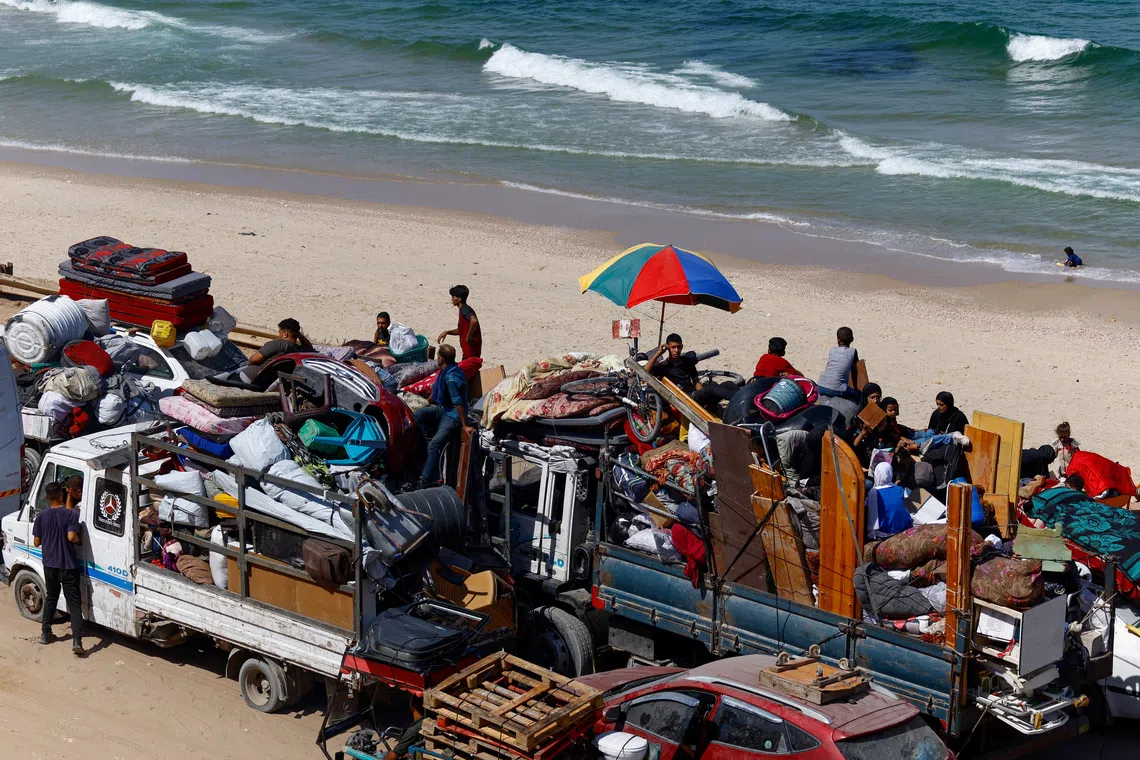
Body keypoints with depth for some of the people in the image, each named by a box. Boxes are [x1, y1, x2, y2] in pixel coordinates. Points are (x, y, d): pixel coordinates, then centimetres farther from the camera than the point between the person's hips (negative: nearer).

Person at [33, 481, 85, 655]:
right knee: (74, 602, -2)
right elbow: (71, 536, -22)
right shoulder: (71, 514, -11)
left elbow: (36, 542, 2)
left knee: (50, 598, 24)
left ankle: (45, 633, 30)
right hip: (68, 566, -3)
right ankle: (76, 640, -15)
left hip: (50, 565, 3)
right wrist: (79, 540, -1)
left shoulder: (41, 516, -1)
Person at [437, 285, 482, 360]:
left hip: (471, 349, -10)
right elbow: (461, 330, 27)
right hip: (468, 349, 10)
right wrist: (447, 332, 15)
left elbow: (474, 321, -38)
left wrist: (469, 337, -27)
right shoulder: (463, 310, 15)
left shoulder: (465, 310, -17)